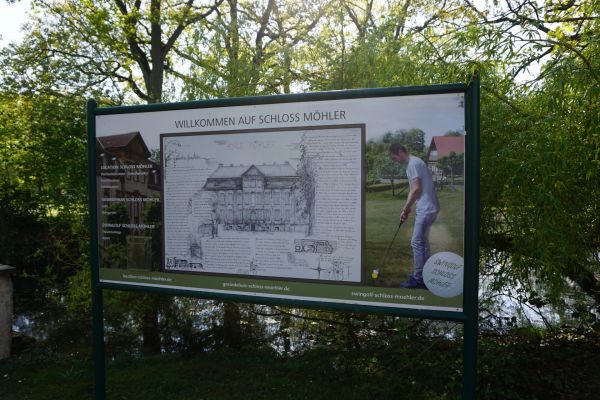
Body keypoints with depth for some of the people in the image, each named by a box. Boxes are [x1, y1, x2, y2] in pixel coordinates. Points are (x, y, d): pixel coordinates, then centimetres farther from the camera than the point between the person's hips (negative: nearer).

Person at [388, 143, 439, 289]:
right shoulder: (413, 163, 17)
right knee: (423, 241, 17)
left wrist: (406, 209, -10)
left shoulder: (413, 163, -14)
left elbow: (416, 189, -20)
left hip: (426, 209, -10)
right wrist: (406, 208, 16)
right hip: (428, 208, 10)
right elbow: (414, 190, 20)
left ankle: (418, 279, -2)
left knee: (417, 242, -7)